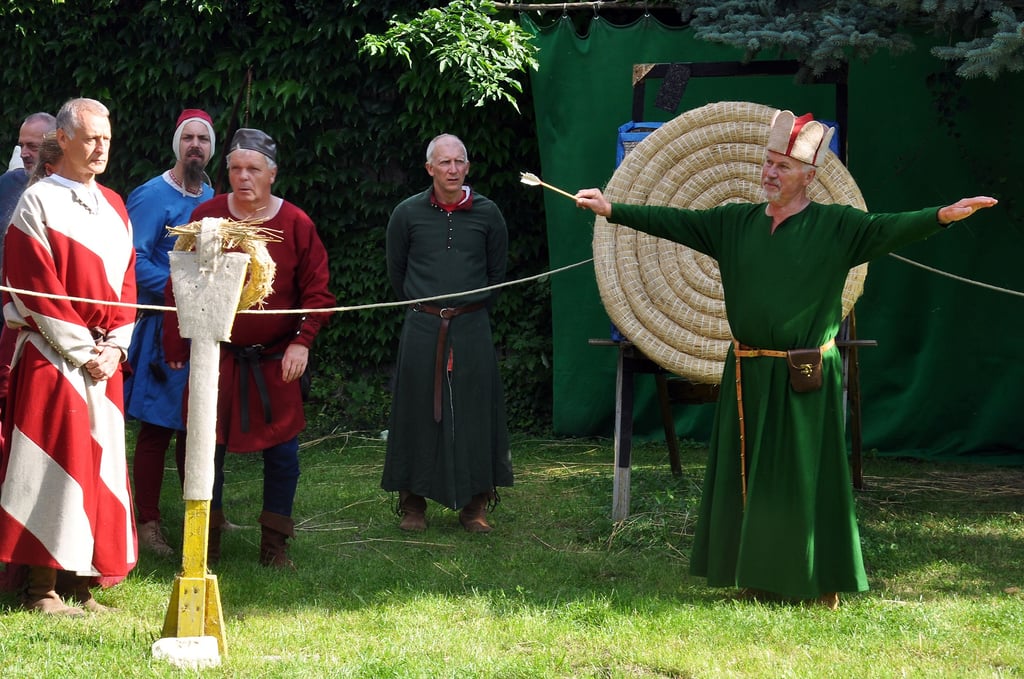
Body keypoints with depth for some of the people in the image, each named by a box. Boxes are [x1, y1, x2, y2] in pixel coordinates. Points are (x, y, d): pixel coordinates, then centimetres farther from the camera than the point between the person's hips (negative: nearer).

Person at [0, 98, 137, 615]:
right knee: (53, 465, -7)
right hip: (51, 359, -6)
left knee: (97, 468, 6)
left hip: (104, 359, 6)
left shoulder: (113, 206, 14)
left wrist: (115, 346, -2)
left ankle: (81, 583, 12)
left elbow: (126, 282, 13)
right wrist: (82, 350, -14)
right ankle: (42, 588, -2)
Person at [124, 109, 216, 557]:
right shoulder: (154, 196, -7)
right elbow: (134, 260, -15)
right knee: (156, 428, -5)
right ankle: (147, 524, 0)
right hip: (164, 329, -6)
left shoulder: (212, 198, 15)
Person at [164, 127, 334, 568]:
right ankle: (206, 542, 16)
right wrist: (176, 346, 1)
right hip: (215, 359, 0)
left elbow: (318, 292, 1)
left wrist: (302, 341, -11)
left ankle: (274, 544, 15)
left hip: (275, 362, 0)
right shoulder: (206, 217, -1)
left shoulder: (296, 225, -2)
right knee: (207, 448, 3)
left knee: (282, 451, 2)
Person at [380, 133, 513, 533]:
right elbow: (396, 271, 13)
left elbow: (497, 271, 15)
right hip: (422, 329, -1)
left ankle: (475, 506, 11)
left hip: (472, 327, 1)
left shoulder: (486, 213, 2)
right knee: (418, 413, 3)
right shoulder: (408, 213, -1)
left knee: (474, 412, 2)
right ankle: (413, 504, 13)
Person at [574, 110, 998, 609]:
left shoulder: (835, 227, -5)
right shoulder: (736, 223, 7)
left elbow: (888, 229, -17)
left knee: (807, 477, -1)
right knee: (749, 476, 10)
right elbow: (674, 223, 10)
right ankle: (759, 580, 21)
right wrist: (612, 209, 6)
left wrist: (944, 215, -33)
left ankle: (821, 585, 8)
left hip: (805, 379, -4)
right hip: (747, 377, 5)